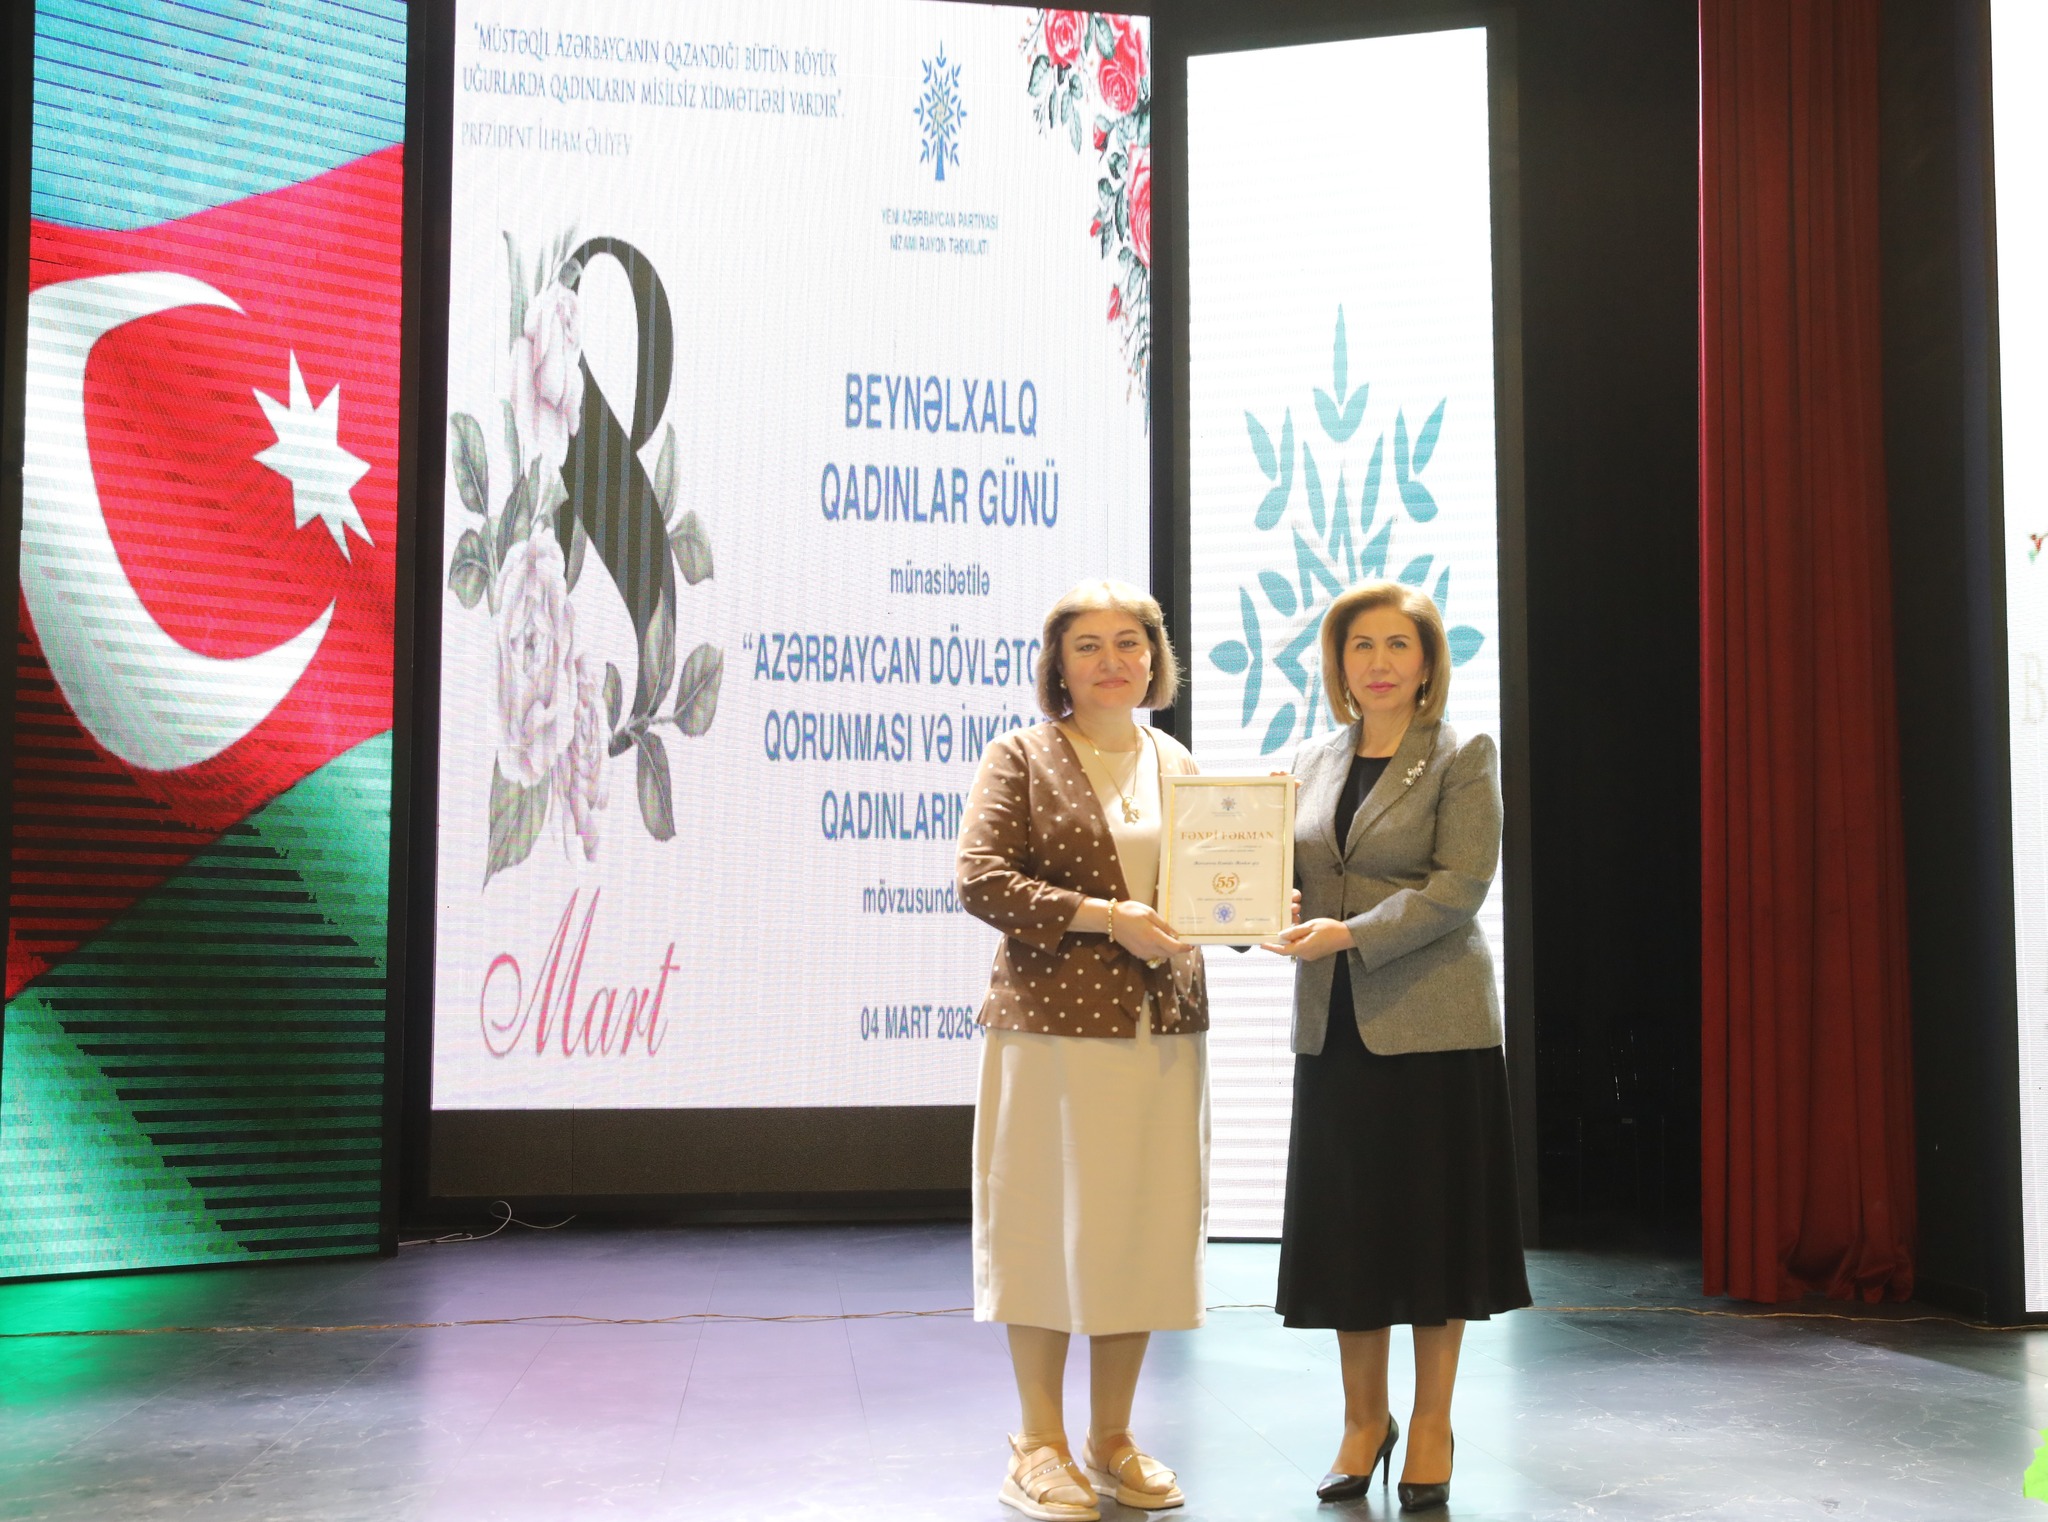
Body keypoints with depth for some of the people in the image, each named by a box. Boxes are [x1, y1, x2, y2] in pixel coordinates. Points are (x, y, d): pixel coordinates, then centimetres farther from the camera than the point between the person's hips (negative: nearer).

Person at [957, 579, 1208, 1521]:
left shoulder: (1178, 766, 15)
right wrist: (1105, 918, -18)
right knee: (1048, 1226, 1)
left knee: (1145, 1229, 8)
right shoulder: (1020, 758, 1)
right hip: (1054, 1026, -4)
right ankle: (1039, 1445, 14)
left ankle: (1112, 1439, 22)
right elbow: (980, 879, -10)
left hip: (1164, 1030, 5)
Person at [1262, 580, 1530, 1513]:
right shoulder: (1310, 763, 13)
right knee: (1345, 1222, 7)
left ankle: (1430, 1427, 16)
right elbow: (1285, 879, 15)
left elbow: (1461, 885, -12)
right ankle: (1363, 1420, 22)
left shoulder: (1463, 759, -1)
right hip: (1333, 1026, 4)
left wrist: (1352, 934, -22)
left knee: (1432, 1221, 3)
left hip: (1431, 1023, -4)